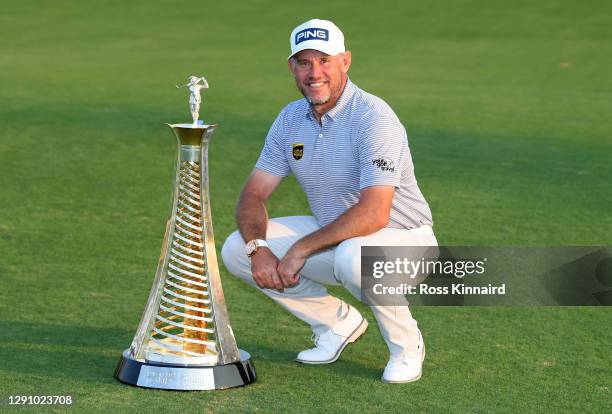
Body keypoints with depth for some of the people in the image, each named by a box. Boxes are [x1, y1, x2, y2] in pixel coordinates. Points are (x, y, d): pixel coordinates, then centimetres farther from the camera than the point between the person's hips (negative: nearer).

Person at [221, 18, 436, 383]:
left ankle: (406, 343, -10)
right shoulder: (290, 119, 0)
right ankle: (339, 322, 10)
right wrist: (258, 248, -20)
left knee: (353, 255, -41)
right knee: (236, 249, -5)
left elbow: (374, 213, -34)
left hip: (404, 241, -7)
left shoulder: (374, 117, -24)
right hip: (332, 237, 7)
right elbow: (253, 194, 0)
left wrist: (301, 249, -29)